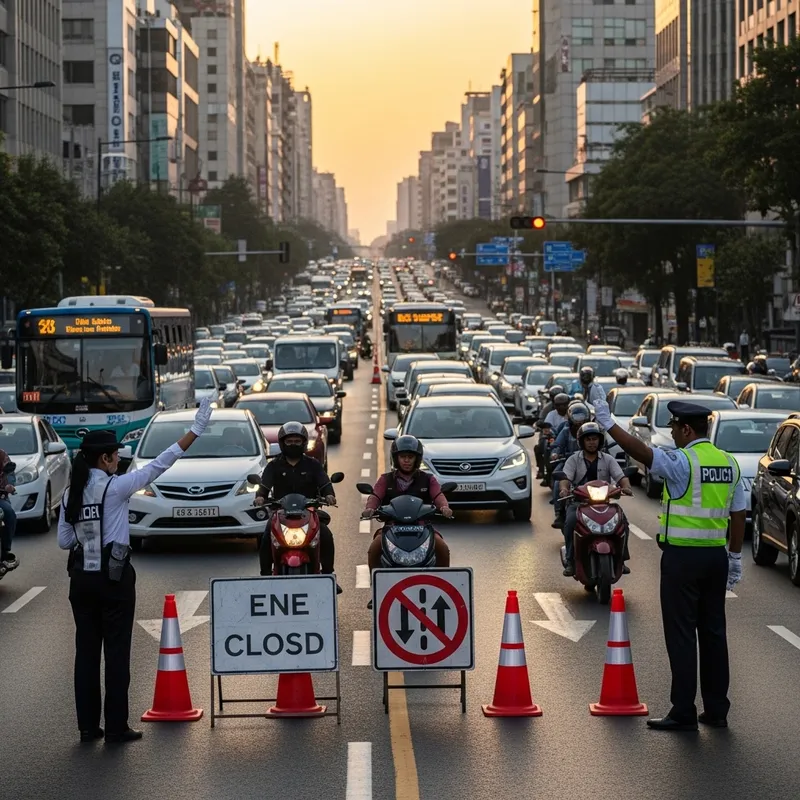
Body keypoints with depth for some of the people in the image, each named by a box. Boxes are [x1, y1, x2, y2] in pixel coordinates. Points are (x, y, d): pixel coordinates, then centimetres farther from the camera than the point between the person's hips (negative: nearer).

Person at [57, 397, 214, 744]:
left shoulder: (70, 495, 3)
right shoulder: (114, 487, -12)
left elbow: (64, 541, 6)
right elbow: (159, 465, -14)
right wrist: (195, 431, -13)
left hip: (81, 577, 6)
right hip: (114, 576, -5)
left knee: (86, 650, 9)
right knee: (116, 651, 0)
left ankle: (88, 726, 11)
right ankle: (116, 727, 2)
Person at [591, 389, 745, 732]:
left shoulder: (682, 462, -13)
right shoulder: (729, 463, 8)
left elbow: (641, 452, -22)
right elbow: (738, 515, 10)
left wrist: (608, 423, -16)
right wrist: (735, 557, 17)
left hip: (682, 556, -7)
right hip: (716, 555, 7)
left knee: (681, 635, -3)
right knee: (713, 632, 12)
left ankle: (683, 713, -2)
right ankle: (716, 710, 16)